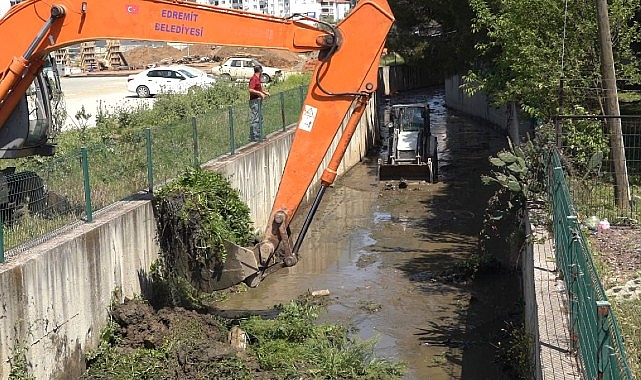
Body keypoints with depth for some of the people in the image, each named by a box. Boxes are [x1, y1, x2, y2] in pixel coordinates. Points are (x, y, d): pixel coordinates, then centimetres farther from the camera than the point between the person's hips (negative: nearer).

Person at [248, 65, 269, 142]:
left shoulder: (257, 79, 16)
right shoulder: (254, 79, -15)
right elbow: (251, 90, -25)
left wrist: (265, 92, 20)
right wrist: (260, 93, -23)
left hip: (258, 101, 11)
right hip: (254, 101, -11)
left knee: (260, 118, 15)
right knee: (254, 119, -8)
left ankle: (259, 135, 23)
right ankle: (253, 137, -6)